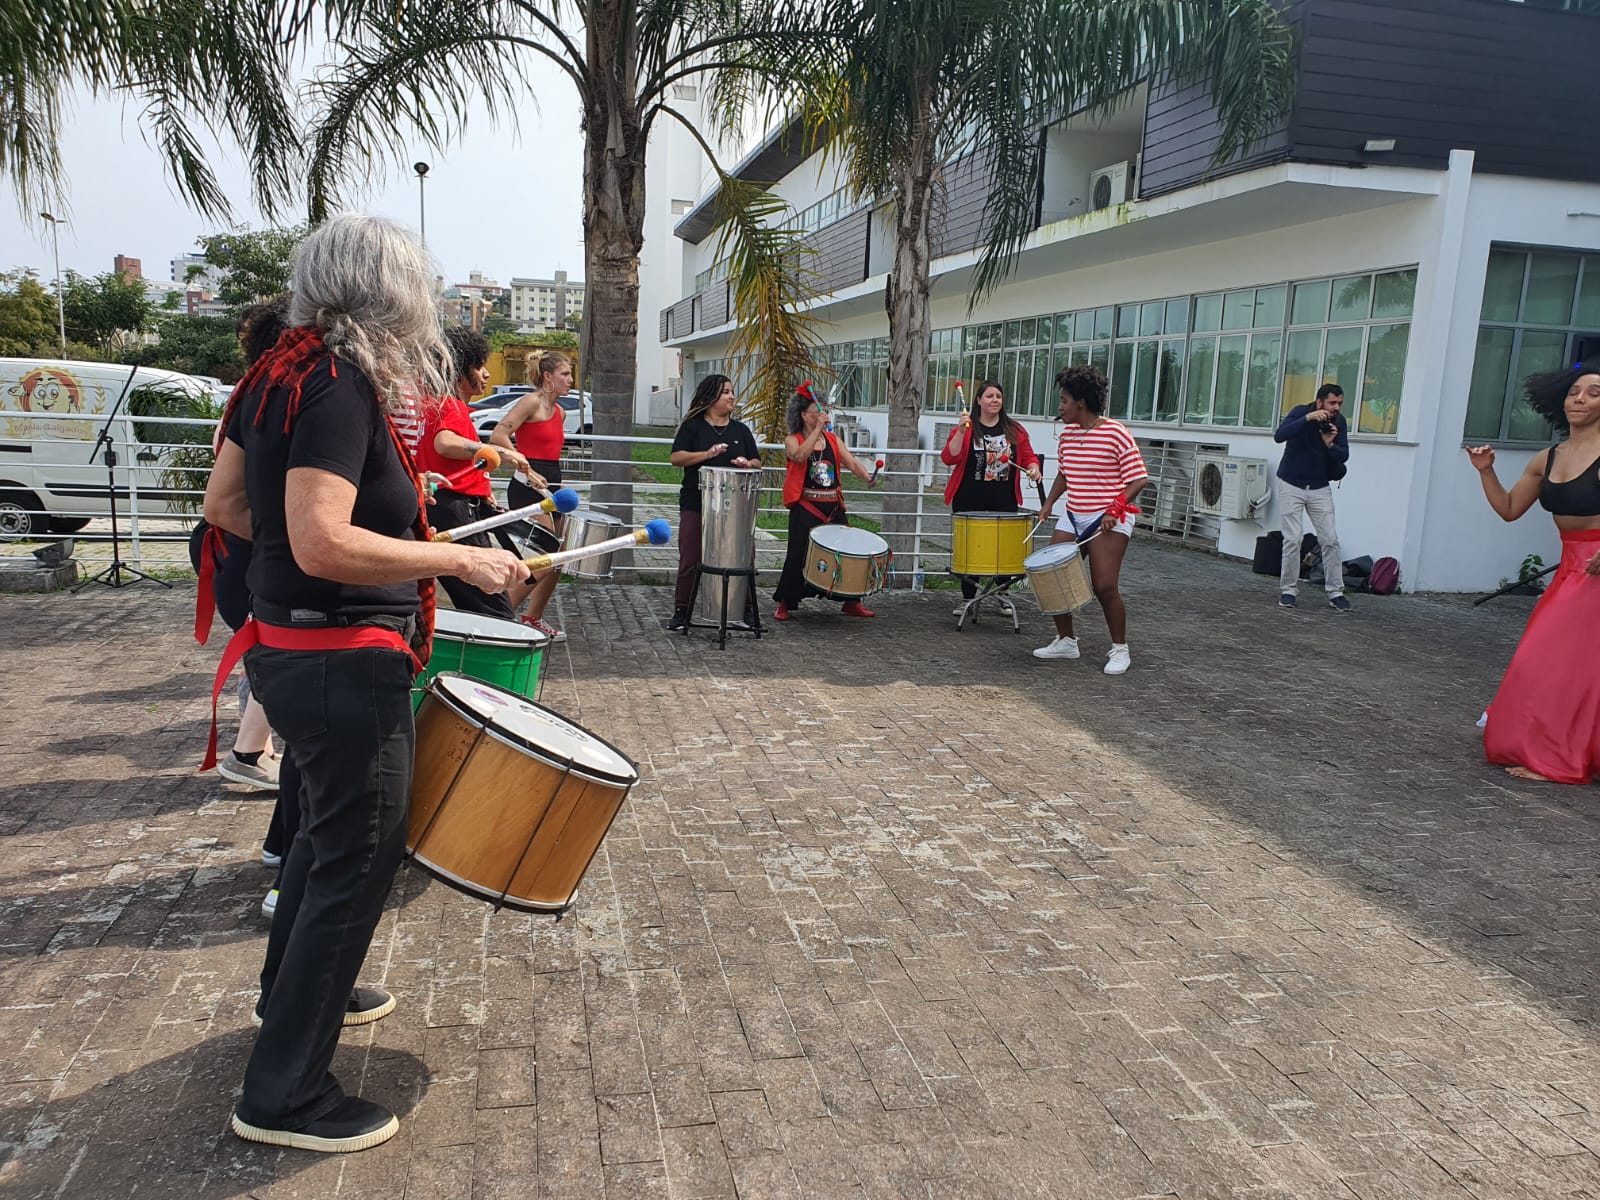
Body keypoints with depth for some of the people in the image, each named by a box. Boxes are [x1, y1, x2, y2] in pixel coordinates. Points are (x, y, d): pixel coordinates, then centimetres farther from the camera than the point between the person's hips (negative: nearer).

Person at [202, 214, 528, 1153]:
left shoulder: (280, 373, 7)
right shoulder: (339, 386, -21)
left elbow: (225, 503, 12)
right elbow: (322, 545, -28)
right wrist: (459, 559, -22)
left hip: (285, 646, 10)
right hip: (343, 664, -10)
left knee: (332, 828, 27)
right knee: (358, 860, 3)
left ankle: (297, 989, 48)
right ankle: (286, 1097, 16)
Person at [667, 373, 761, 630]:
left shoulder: (741, 430, 13)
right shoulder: (693, 426, 3)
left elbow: (757, 461, 14)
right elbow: (676, 457, -6)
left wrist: (747, 464, -10)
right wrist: (707, 454, -19)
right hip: (696, 505, -2)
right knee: (690, 560, 0)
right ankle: (681, 611, 10)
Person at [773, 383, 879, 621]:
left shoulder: (833, 439, 12)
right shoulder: (793, 440, 0)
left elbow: (851, 462, 2)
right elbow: (799, 455, -23)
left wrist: (867, 477, -18)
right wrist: (817, 429, -23)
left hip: (833, 508, 5)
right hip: (805, 507, -4)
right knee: (799, 555, -5)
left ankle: (851, 601, 19)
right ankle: (785, 604, 8)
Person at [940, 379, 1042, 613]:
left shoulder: (1015, 430, 9)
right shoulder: (966, 429, 1)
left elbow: (1029, 456, 13)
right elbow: (948, 458, -9)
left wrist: (1033, 468, -8)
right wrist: (961, 432, -20)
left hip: (1005, 501, 2)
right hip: (970, 501, -2)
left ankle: (1002, 594, 20)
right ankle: (968, 598, 13)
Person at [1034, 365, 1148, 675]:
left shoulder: (1116, 434, -14)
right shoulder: (1067, 435, 7)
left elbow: (1138, 479, -13)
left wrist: (1116, 509, -22)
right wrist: (1049, 503, 8)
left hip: (1109, 521, -7)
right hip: (1072, 517, 7)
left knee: (1105, 587, -13)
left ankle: (1120, 650, 5)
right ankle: (1065, 641, 20)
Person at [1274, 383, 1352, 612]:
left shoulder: (1339, 422, -3)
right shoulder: (1301, 412, -13)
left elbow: (1344, 456, -5)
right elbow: (1279, 436, -28)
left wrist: (1330, 445, -24)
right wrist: (1307, 419, -37)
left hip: (1320, 488, 3)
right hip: (1291, 485, -3)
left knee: (1330, 540, -2)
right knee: (1292, 540, -5)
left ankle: (1336, 593, 3)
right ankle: (1288, 591, 7)